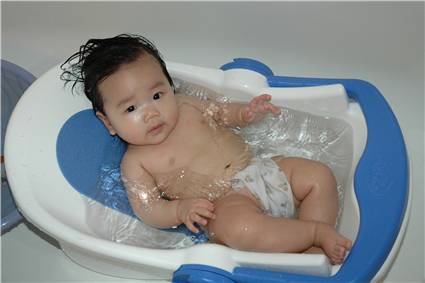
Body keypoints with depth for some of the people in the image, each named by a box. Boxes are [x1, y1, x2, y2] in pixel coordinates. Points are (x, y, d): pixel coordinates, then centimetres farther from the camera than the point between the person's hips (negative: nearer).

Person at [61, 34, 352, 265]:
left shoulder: (186, 104, 12)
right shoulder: (136, 162, -2)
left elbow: (222, 112, 25)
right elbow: (147, 209, -7)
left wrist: (246, 113, 3)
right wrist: (181, 209, -27)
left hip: (263, 171, 7)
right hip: (228, 202, -6)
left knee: (320, 176, -5)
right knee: (239, 226, -40)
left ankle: (313, 251, -12)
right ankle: (317, 231, -20)